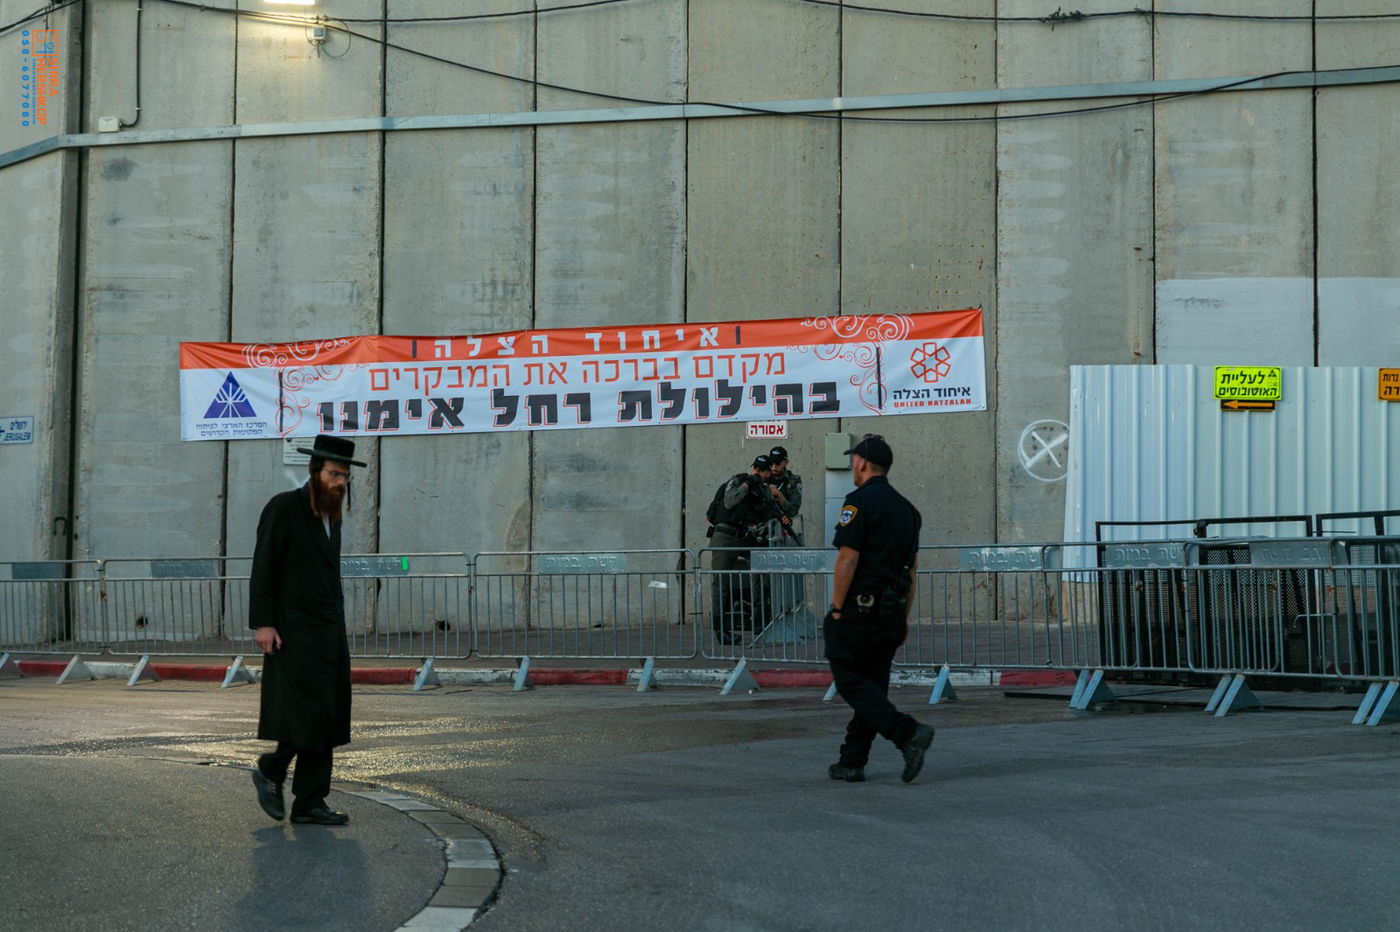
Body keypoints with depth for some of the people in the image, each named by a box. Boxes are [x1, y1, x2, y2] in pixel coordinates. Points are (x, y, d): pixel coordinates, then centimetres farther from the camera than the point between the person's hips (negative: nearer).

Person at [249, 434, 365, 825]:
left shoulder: (330, 515, 15)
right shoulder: (283, 507, -8)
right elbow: (262, 569, -11)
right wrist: (262, 624, -17)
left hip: (329, 632, 8)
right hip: (292, 631, -8)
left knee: (327, 716, 3)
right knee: (309, 712, -12)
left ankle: (309, 803, 7)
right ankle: (270, 771, 11)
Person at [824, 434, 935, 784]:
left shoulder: (860, 502, -12)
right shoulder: (906, 508, 13)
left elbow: (847, 561, -17)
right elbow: (912, 566, 16)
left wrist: (836, 610, -10)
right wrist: (904, 617, 20)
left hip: (858, 611, -8)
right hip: (891, 612, 8)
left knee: (851, 683, -2)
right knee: (872, 685, 11)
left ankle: (908, 732, -18)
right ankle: (851, 763, 14)